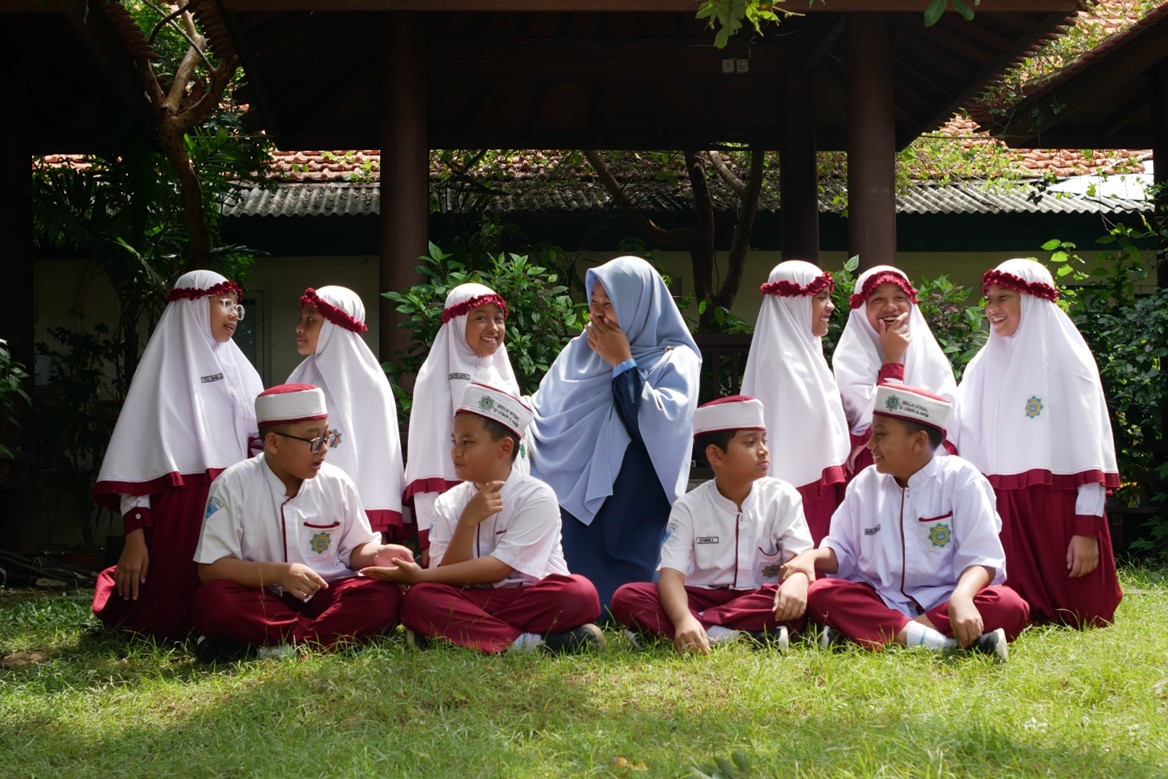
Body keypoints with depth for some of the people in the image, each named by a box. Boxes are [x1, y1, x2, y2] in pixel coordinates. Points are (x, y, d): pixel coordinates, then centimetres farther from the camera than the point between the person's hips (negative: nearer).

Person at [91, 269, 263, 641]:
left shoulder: (241, 372, 18)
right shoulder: (165, 368, 2)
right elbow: (138, 455, -5)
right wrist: (134, 533, -13)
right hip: (179, 514, -4)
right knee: (169, 618, -3)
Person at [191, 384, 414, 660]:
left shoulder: (338, 483, 3)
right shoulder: (233, 485, -6)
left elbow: (356, 548, 13)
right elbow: (211, 567, -9)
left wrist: (377, 553, -12)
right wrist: (279, 572, -21)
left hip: (324, 596, 3)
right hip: (262, 600, -2)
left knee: (385, 596, -27)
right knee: (212, 601, -33)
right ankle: (327, 637, -27)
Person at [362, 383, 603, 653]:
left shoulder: (537, 497, -6)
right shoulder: (449, 504, 6)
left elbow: (499, 568, -13)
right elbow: (449, 577, -4)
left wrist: (421, 576, -17)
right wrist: (467, 521, -18)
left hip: (533, 600, -3)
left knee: (579, 592, -33)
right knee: (419, 598, -27)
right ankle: (529, 643, -33)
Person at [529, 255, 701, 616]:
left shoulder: (675, 362, -2)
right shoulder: (579, 352, 11)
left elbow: (657, 426, -18)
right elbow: (541, 413, 10)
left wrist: (622, 363, -12)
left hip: (641, 514, -4)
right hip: (581, 504, 4)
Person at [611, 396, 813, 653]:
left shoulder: (783, 497, 2)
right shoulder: (689, 508, -1)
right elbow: (671, 573, -14)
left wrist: (797, 580, -35)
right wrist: (683, 619, -37)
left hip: (761, 600, 0)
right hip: (702, 598, 0)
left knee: (806, 598, -33)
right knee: (627, 597, -25)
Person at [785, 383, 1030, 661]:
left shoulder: (960, 478, -2)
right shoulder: (864, 484, 10)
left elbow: (980, 558, -11)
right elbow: (841, 551, 15)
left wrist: (961, 598, -32)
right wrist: (811, 557, -9)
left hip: (943, 601, -2)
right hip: (881, 601, 2)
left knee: (1010, 606, -32)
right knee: (819, 594, -25)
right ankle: (945, 643, -40)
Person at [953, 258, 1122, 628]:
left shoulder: (1067, 362, -1)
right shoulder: (983, 367, 11)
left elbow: (1089, 448, -6)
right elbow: (970, 448, 9)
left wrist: (1087, 529, -12)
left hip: (1059, 509, -3)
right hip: (1003, 510, 3)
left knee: (1077, 615, -3)